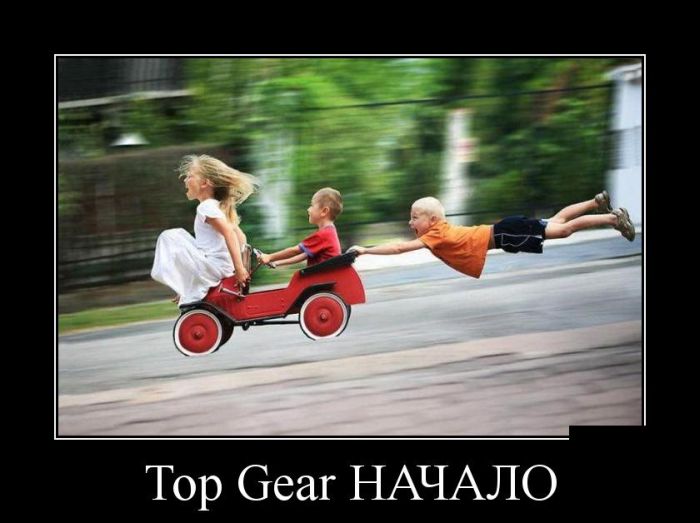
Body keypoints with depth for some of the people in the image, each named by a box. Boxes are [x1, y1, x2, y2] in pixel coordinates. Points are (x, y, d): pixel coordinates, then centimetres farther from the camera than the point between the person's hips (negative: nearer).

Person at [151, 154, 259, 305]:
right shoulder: (220, 206, 15)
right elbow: (240, 236, 17)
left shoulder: (206, 207, -13)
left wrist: (239, 268, -28)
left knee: (168, 237, -7)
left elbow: (229, 233, -25)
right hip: (225, 268, 10)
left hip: (213, 268, -10)